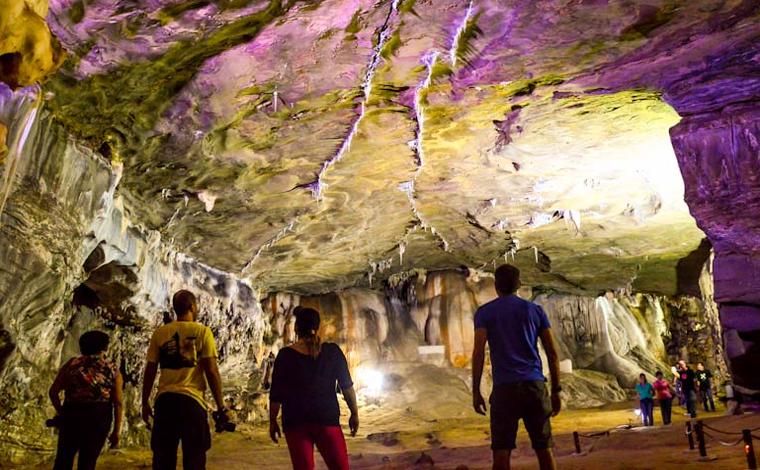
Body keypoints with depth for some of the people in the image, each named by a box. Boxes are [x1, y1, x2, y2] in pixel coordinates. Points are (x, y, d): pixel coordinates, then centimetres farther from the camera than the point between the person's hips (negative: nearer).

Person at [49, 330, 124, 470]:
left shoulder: (71, 364, 8)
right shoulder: (113, 371, 5)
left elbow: (53, 391, 4)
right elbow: (118, 403, -3)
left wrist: (61, 412, 18)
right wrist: (116, 432, 0)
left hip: (71, 415, 1)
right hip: (98, 419, -1)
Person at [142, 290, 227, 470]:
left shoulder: (160, 333, 6)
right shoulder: (203, 332, -3)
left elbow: (150, 371, 7)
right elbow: (211, 371, -7)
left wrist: (145, 403, 18)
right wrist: (220, 406, -1)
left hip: (165, 399, 3)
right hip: (191, 399, -3)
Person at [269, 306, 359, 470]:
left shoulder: (286, 354, -4)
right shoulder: (332, 351, -2)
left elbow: (276, 394, -1)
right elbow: (347, 386, 0)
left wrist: (273, 421, 10)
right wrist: (354, 414, 10)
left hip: (295, 421, 0)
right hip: (327, 419, 0)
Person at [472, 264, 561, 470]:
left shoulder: (484, 312, 6)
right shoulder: (535, 310, 12)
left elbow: (478, 352, -5)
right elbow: (553, 353, 8)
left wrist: (476, 391, -2)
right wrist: (556, 391, 13)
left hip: (504, 388, -2)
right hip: (535, 385, 2)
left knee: (501, 451, 1)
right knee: (544, 448, 10)